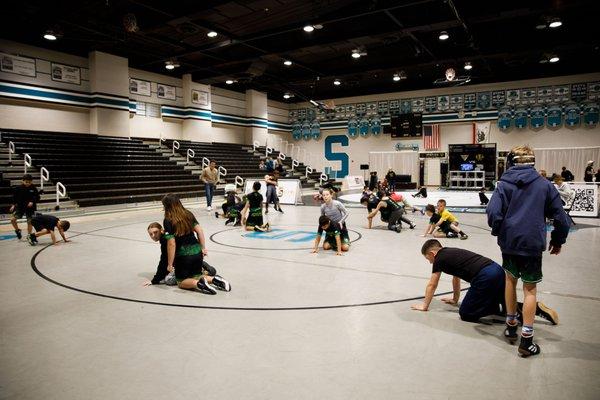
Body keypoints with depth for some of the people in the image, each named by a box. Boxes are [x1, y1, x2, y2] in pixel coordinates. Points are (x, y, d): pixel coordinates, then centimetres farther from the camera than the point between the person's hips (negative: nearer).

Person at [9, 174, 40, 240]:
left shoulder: (33, 188, -6)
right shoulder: (19, 188, -5)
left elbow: (37, 198, -2)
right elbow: (14, 197, 4)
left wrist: (32, 202, -18)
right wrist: (13, 205, -3)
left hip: (30, 208, -1)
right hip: (20, 207, 1)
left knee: (29, 222, 4)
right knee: (12, 219, -11)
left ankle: (29, 235, 19)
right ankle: (17, 231, 14)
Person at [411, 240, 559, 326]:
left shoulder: (440, 258, 4)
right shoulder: (450, 253, 27)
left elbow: (432, 285, 10)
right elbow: (456, 278, 40)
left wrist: (424, 305, 21)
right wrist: (455, 299, 50)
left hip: (485, 278, -9)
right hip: (497, 270, 9)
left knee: (466, 314, 1)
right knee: (507, 304, 28)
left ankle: (502, 309, -9)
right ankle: (537, 307, 8)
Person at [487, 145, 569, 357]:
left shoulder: (504, 184, -1)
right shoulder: (545, 185, 3)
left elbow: (493, 212, -12)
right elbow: (560, 217, 4)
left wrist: (499, 232, 6)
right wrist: (558, 240, 18)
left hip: (508, 242, 1)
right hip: (533, 244, 0)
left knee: (510, 279, 21)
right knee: (530, 289, 7)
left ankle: (511, 326, 31)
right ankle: (526, 340, 5)